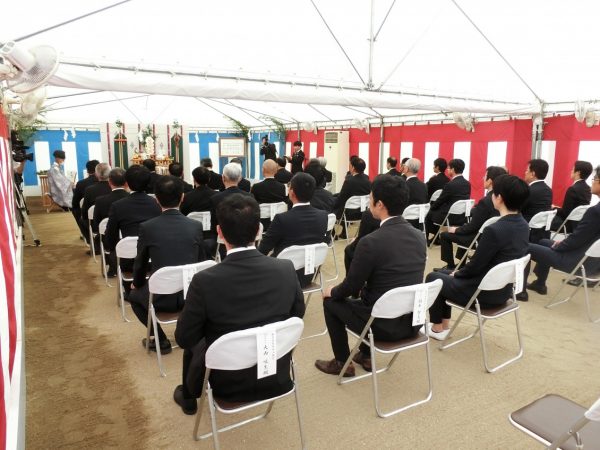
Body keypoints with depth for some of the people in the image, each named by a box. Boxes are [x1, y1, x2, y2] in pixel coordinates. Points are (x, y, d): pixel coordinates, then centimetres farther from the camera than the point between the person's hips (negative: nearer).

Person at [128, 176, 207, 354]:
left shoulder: (147, 227, -10)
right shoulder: (196, 226, -5)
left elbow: (140, 264, 5)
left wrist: (137, 284, 27)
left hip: (161, 296, -2)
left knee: (134, 295, 29)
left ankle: (160, 339, 19)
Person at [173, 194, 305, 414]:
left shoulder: (205, 280, -26)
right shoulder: (286, 269, -17)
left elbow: (183, 338, -12)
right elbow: (298, 312, 1)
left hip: (228, 385, -2)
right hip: (278, 378, 3)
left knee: (193, 343, 27)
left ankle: (188, 398, 51)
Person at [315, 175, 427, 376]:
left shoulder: (371, 241, -22)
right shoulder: (419, 236, -1)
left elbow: (351, 286, -11)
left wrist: (332, 291, 11)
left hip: (384, 325, -6)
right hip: (413, 320, 7)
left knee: (331, 301, 16)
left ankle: (342, 362, 26)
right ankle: (366, 356, 38)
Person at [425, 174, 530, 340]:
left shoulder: (494, 230, -29)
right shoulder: (523, 226, -1)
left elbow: (475, 266, -19)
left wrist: (457, 273, 2)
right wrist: (458, 272, 11)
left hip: (485, 293, -8)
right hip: (503, 289, 8)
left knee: (433, 278, 13)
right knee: (445, 273, 24)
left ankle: (437, 328, 24)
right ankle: (445, 324, 30)